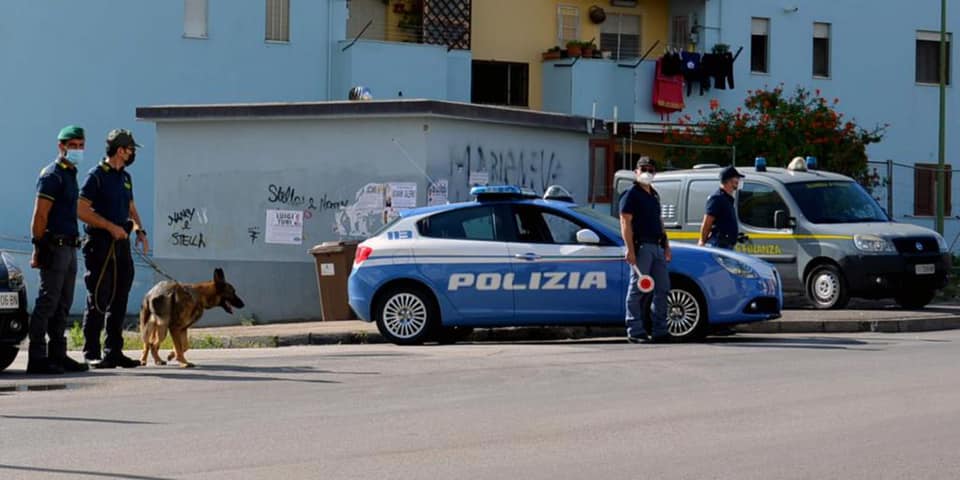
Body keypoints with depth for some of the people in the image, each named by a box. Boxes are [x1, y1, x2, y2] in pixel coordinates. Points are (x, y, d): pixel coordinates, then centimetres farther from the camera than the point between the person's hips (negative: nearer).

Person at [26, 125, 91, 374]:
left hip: (69, 247, 9)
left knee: (62, 305, 12)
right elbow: (40, 216, -14)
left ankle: (58, 355, 17)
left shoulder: (70, 174, 18)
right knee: (47, 302, -9)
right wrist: (39, 249, -19)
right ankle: (37, 358, -8)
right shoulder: (52, 175, -10)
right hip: (54, 246, -9)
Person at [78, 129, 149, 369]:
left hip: (122, 243, 8)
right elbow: (82, 210, -14)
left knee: (119, 301, 9)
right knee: (98, 301, -6)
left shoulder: (125, 177, 17)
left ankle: (114, 352, 15)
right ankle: (92, 354, -3)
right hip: (101, 243, -8)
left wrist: (139, 230, 7)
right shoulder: (97, 175, -8)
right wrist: (111, 227, -18)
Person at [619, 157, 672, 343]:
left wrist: (666, 245, 19)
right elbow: (625, 223, -12)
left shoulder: (654, 194, 21)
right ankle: (635, 331, -3)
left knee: (662, 288, 7)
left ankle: (660, 331, 12)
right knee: (638, 289, -6)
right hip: (641, 247, -8)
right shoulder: (631, 194, -5)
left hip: (657, 247, 8)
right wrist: (630, 249, -20)